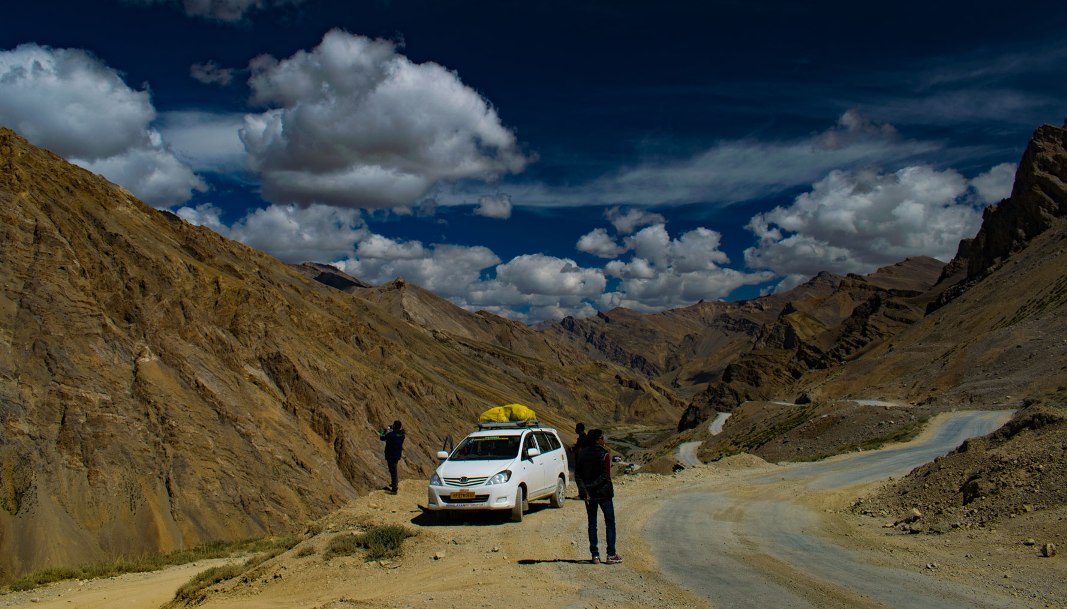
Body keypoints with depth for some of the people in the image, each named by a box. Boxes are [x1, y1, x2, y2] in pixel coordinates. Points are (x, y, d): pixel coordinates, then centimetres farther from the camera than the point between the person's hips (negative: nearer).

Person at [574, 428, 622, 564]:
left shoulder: (582, 454, 3)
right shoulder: (605, 454, -11)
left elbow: (577, 475, -4)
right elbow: (606, 476, -18)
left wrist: (585, 490, -11)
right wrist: (592, 486, -13)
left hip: (588, 493, 4)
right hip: (603, 492, -4)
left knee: (592, 523, 11)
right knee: (610, 522, 7)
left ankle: (595, 555, 10)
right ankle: (611, 555, 7)